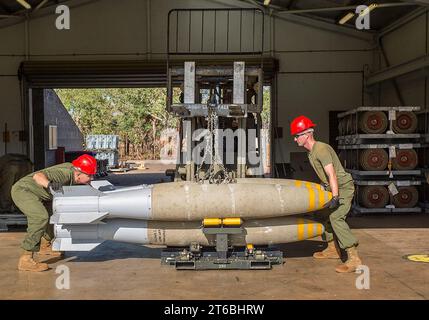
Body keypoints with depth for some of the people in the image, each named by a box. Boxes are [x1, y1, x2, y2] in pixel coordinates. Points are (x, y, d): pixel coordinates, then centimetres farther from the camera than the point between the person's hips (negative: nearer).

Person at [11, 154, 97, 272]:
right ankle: (25, 259, -26)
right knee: (41, 217, -29)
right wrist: (49, 184, -61)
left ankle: (44, 245, 37)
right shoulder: (65, 173, -30)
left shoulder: (72, 168, -5)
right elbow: (38, 176, -43)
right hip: (22, 190, -10)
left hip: (33, 192, 10)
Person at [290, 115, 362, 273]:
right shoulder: (311, 152, 8)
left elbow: (332, 174, -30)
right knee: (324, 214, 15)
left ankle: (354, 258, -24)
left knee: (336, 218, -22)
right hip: (333, 188, 10)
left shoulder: (321, 149, -22)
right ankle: (332, 249, 26)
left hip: (343, 186, -10)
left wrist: (335, 197, -35)